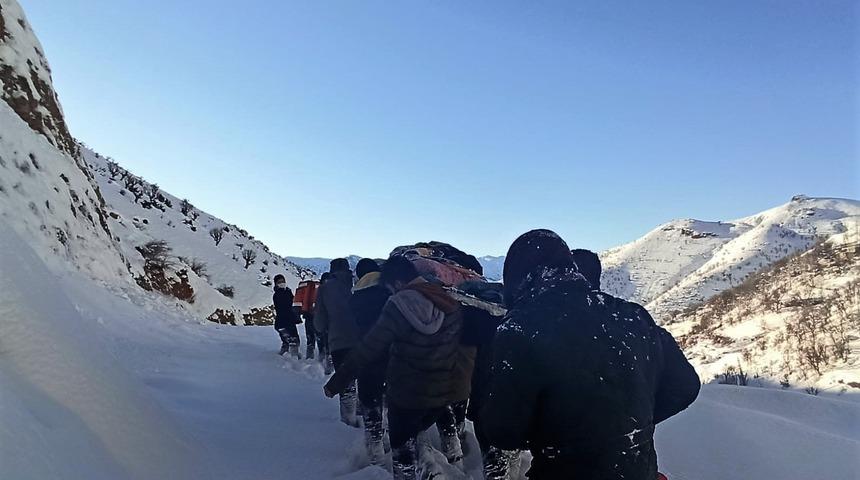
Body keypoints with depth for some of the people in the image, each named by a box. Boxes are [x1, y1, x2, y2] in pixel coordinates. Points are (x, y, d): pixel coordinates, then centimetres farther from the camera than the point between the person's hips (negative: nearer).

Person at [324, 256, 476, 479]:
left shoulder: (397, 308, -19)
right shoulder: (447, 299, -6)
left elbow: (367, 350, -17)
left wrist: (336, 382, -8)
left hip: (407, 392, -5)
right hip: (447, 388, 5)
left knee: (402, 444, 13)